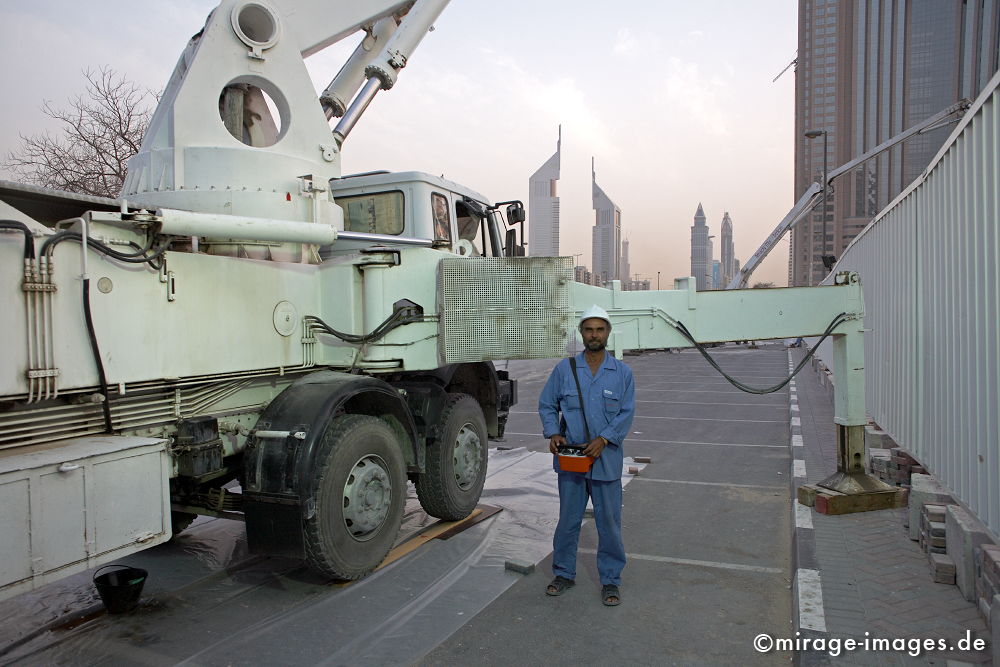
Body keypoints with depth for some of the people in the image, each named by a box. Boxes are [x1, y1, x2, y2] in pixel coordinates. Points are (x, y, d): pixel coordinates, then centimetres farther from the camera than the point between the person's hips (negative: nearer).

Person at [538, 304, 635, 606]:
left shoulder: (622, 372, 0)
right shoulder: (564, 369, 1)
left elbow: (627, 412, -3)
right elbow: (546, 405, 6)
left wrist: (603, 439, -15)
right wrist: (553, 434, -10)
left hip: (606, 460, 0)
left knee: (609, 522, 7)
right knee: (568, 520, 13)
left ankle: (610, 580, 23)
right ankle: (563, 573, 30)